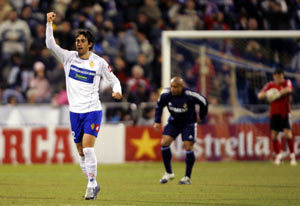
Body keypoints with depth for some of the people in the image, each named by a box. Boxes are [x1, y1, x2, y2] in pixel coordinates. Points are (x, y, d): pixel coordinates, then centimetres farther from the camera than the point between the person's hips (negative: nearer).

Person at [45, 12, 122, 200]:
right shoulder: (69, 57, 4)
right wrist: (49, 24, -15)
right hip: (75, 111, 4)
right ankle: (93, 184, 20)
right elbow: (50, 44, -5)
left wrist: (117, 90, -14)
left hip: (93, 110, -4)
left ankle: (92, 184, -13)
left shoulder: (99, 62, -2)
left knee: (88, 147, -18)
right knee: (81, 152, 7)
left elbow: (113, 79, 7)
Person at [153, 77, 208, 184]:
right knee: (164, 142, -13)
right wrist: (157, 121, -1)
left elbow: (204, 102, -7)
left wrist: (201, 116, 6)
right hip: (174, 122, 3)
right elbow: (159, 106, 5)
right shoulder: (166, 94, -17)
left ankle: (187, 177, 0)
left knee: (188, 146, -13)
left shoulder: (190, 95, -26)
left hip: (189, 123, -3)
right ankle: (169, 173, 2)